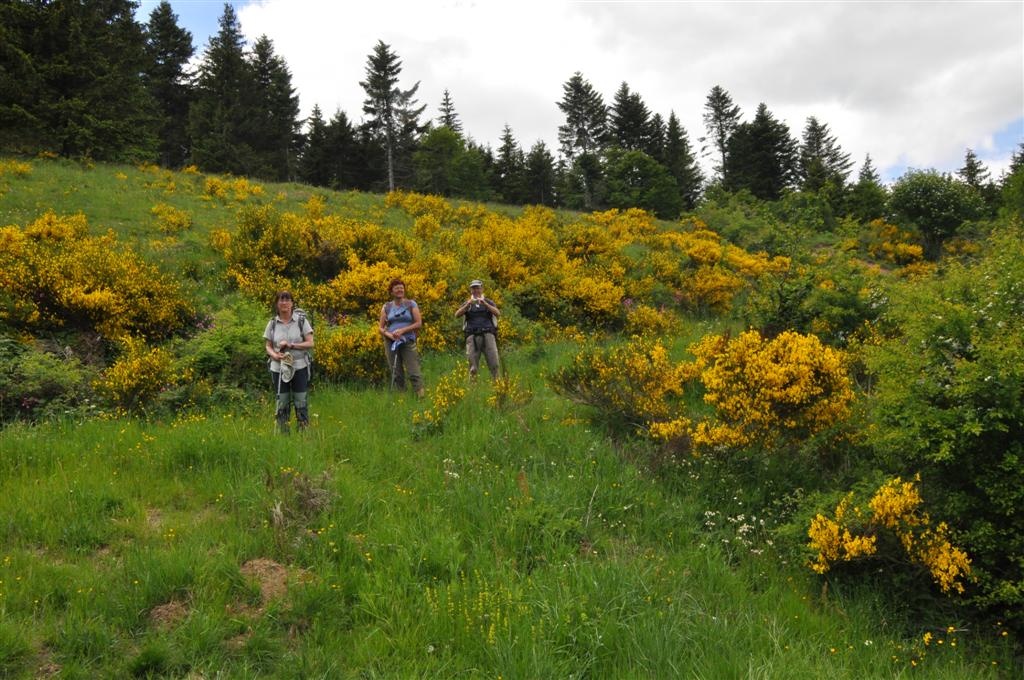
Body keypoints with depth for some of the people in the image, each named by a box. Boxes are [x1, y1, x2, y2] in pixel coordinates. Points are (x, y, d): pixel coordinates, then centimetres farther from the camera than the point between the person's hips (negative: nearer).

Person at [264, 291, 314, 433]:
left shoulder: (301, 320, -2)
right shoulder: (273, 323, 4)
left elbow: (310, 343, -5)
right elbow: (268, 346, 8)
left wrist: (291, 345, -17)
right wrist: (274, 355, -13)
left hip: (299, 367, -2)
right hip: (278, 368, 2)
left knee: (301, 402, 1)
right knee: (282, 403, 7)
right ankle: (283, 433, 15)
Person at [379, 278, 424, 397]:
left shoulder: (411, 304, 5)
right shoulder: (386, 307, 11)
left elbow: (419, 324, -2)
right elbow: (381, 328, 10)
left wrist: (402, 330, -13)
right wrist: (389, 335, -12)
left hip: (408, 342, -2)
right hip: (391, 342, 2)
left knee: (414, 372, -11)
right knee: (396, 374, 2)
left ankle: (421, 396, -13)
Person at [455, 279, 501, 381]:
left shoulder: (489, 302, 15)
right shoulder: (467, 304, 16)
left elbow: (497, 313, -4)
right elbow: (457, 314, -1)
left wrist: (485, 303, -15)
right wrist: (468, 305, -16)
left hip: (488, 335, 0)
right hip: (473, 336, 1)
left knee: (494, 364, -9)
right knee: (473, 366, -2)